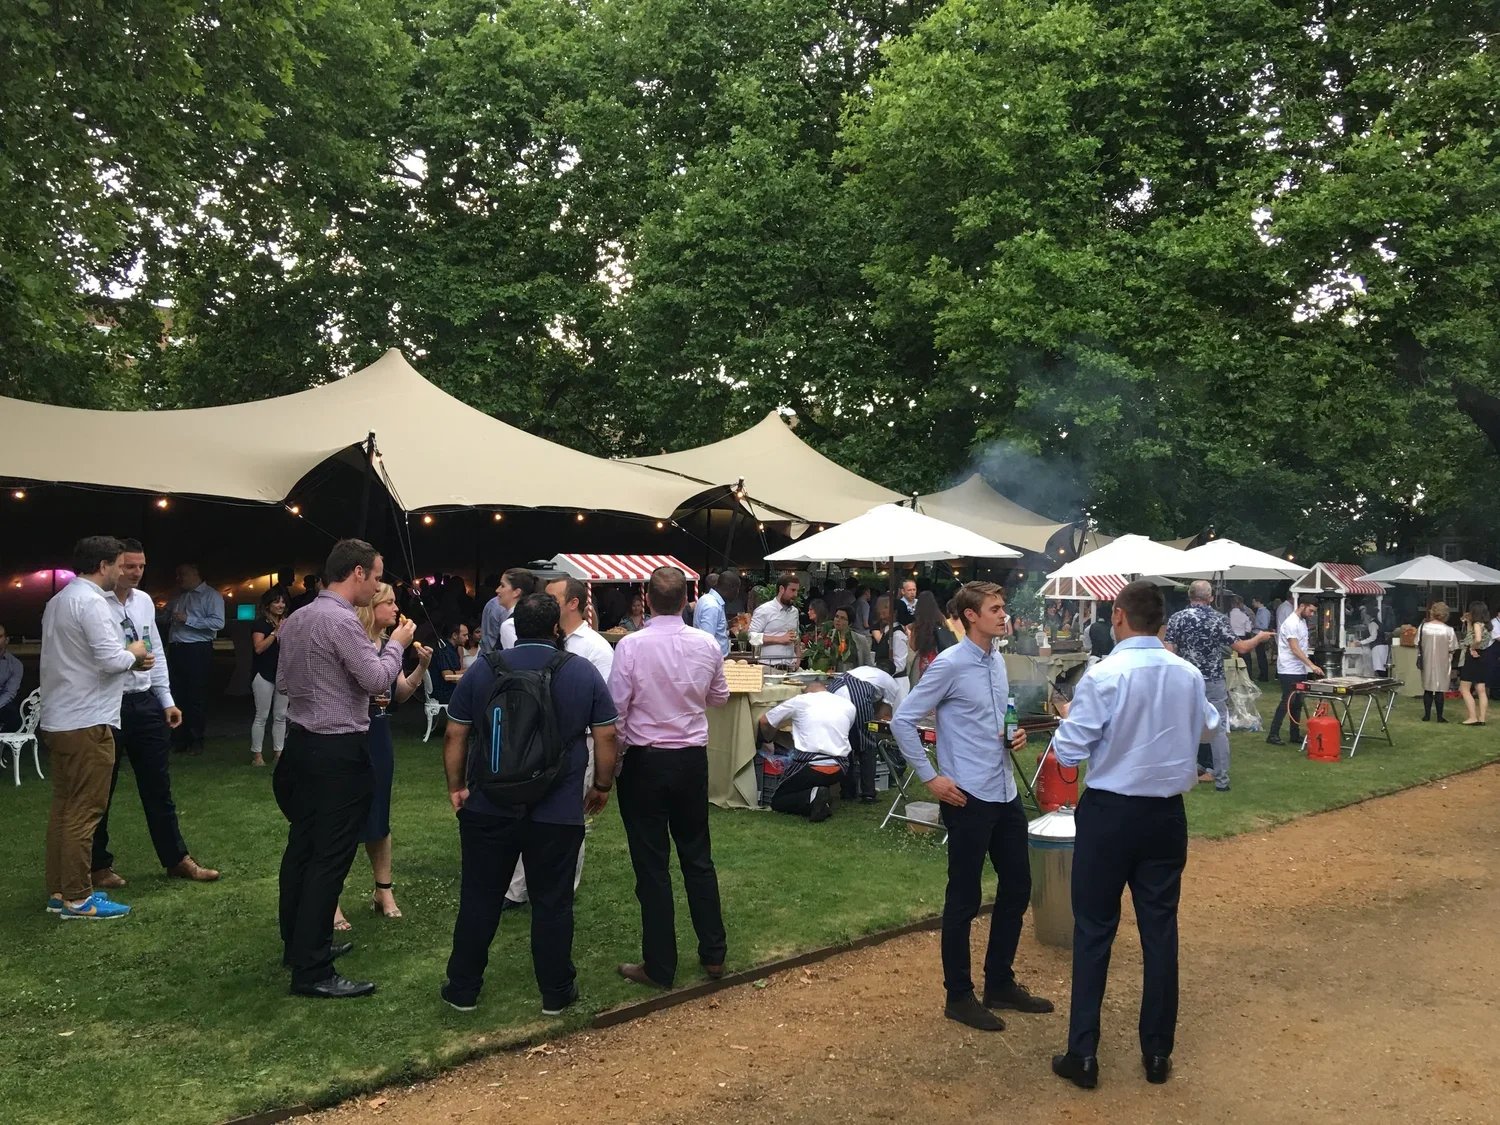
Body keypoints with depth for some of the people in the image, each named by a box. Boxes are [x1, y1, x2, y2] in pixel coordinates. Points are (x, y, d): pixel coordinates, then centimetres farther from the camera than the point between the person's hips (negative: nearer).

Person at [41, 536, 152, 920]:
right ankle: (78, 898, 3)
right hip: (86, 724, -10)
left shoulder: (59, 600, 15)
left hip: (58, 721, 10)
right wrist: (132, 653, -3)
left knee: (63, 808, 14)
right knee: (84, 812, -3)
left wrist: (128, 659, 9)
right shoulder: (91, 602, -16)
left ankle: (58, 891, 21)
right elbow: (111, 660, -23)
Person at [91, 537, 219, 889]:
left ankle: (176, 859, 23)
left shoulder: (144, 601, 9)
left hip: (146, 703, 6)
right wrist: (128, 659, -26)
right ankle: (98, 865, 27)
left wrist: (167, 700, 13)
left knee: (158, 787, 14)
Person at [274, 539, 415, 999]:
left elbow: (283, 680, 19)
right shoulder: (342, 621, -18)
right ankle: (312, 971, -1)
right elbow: (378, 680, -19)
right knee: (330, 858, -5)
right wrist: (396, 644, -3)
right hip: (339, 750, -10)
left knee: (301, 846, 17)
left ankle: (299, 943, 30)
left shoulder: (295, 620, 10)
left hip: (301, 742, 10)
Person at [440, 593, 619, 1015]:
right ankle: (556, 992, 20)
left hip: (488, 809, 1)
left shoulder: (482, 670, -2)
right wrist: (603, 785, 10)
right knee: (552, 903, 9)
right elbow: (606, 735, -2)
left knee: (479, 900, 13)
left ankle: (463, 989, 23)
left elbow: (455, 735, 0)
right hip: (558, 813, -1)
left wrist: (456, 786, 11)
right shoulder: (583, 672, -4)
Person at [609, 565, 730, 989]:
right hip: (693, 759, 4)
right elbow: (720, 697, 11)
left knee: (652, 865, 6)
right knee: (698, 857, 17)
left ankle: (659, 966, 15)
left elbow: (616, 709, -13)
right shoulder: (707, 644, -5)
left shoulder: (631, 645, -16)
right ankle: (713, 953, 26)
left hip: (645, 761, -3)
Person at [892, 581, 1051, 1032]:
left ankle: (1000, 983, 32)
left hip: (1005, 792, 8)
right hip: (968, 797, -8)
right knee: (964, 899, 4)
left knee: (1017, 886, 16)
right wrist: (931, 778, -14)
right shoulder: (949, 665, -15)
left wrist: (1015, 733, 2)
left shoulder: (998, 660, 8)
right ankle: (959, 996, 20)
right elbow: (902, 720, -14)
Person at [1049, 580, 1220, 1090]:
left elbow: (1069, 752, -14)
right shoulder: (1188, 675, -2)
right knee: (1160, 928, 13)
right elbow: (1209, 725, 19)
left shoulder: (1103, 675, -18)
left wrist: (1067, 717, 5)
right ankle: (1157, 1052, 23)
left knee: (1094, 930, 7)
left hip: (1109, 813, -4)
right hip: (1167, 813, 4)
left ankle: (1083, 1055, 13)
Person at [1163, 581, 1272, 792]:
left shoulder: (1177, 618, -4)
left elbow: (1169, 652, -8)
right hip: (1213, 683, -1)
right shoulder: (1218, 619, -5)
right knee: (1219, 730, 5)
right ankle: (1221, 780, 5)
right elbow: (1240, 648, -2)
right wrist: (1259, 638, 16)